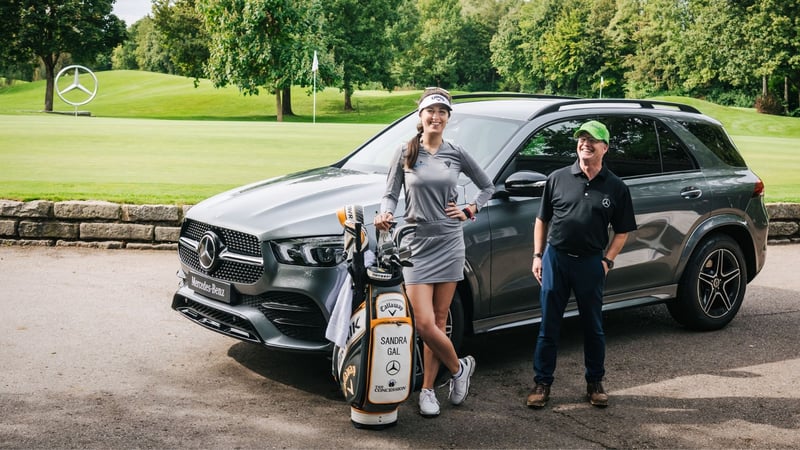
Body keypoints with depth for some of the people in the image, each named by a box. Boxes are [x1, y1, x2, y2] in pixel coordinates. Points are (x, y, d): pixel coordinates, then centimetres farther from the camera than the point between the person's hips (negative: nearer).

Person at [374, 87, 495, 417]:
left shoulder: (456, 153, 5)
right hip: (416, 244, -1)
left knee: (437, 321, 5)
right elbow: (390, 194, 2)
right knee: (425, 324, -8)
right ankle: (459, 367, 18)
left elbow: (488, 186, 18)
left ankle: (428, 390, 18)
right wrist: (385, 213, -18)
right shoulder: (406, 153, 1)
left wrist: (469, 211, 5)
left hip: (449, 242, 1)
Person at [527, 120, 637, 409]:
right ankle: (542, 383, 16)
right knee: (548, 326, 5)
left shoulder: (615, 187, 2)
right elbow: (542, 220, 9)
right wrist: (538, 255, 2)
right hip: (555, 258, 0)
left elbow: (622, 232, 6)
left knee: (593, 327, 11)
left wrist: (607, 260, -6)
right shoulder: (558, 178, 2)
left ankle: (595, 383, 26)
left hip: (591, 263, 0)